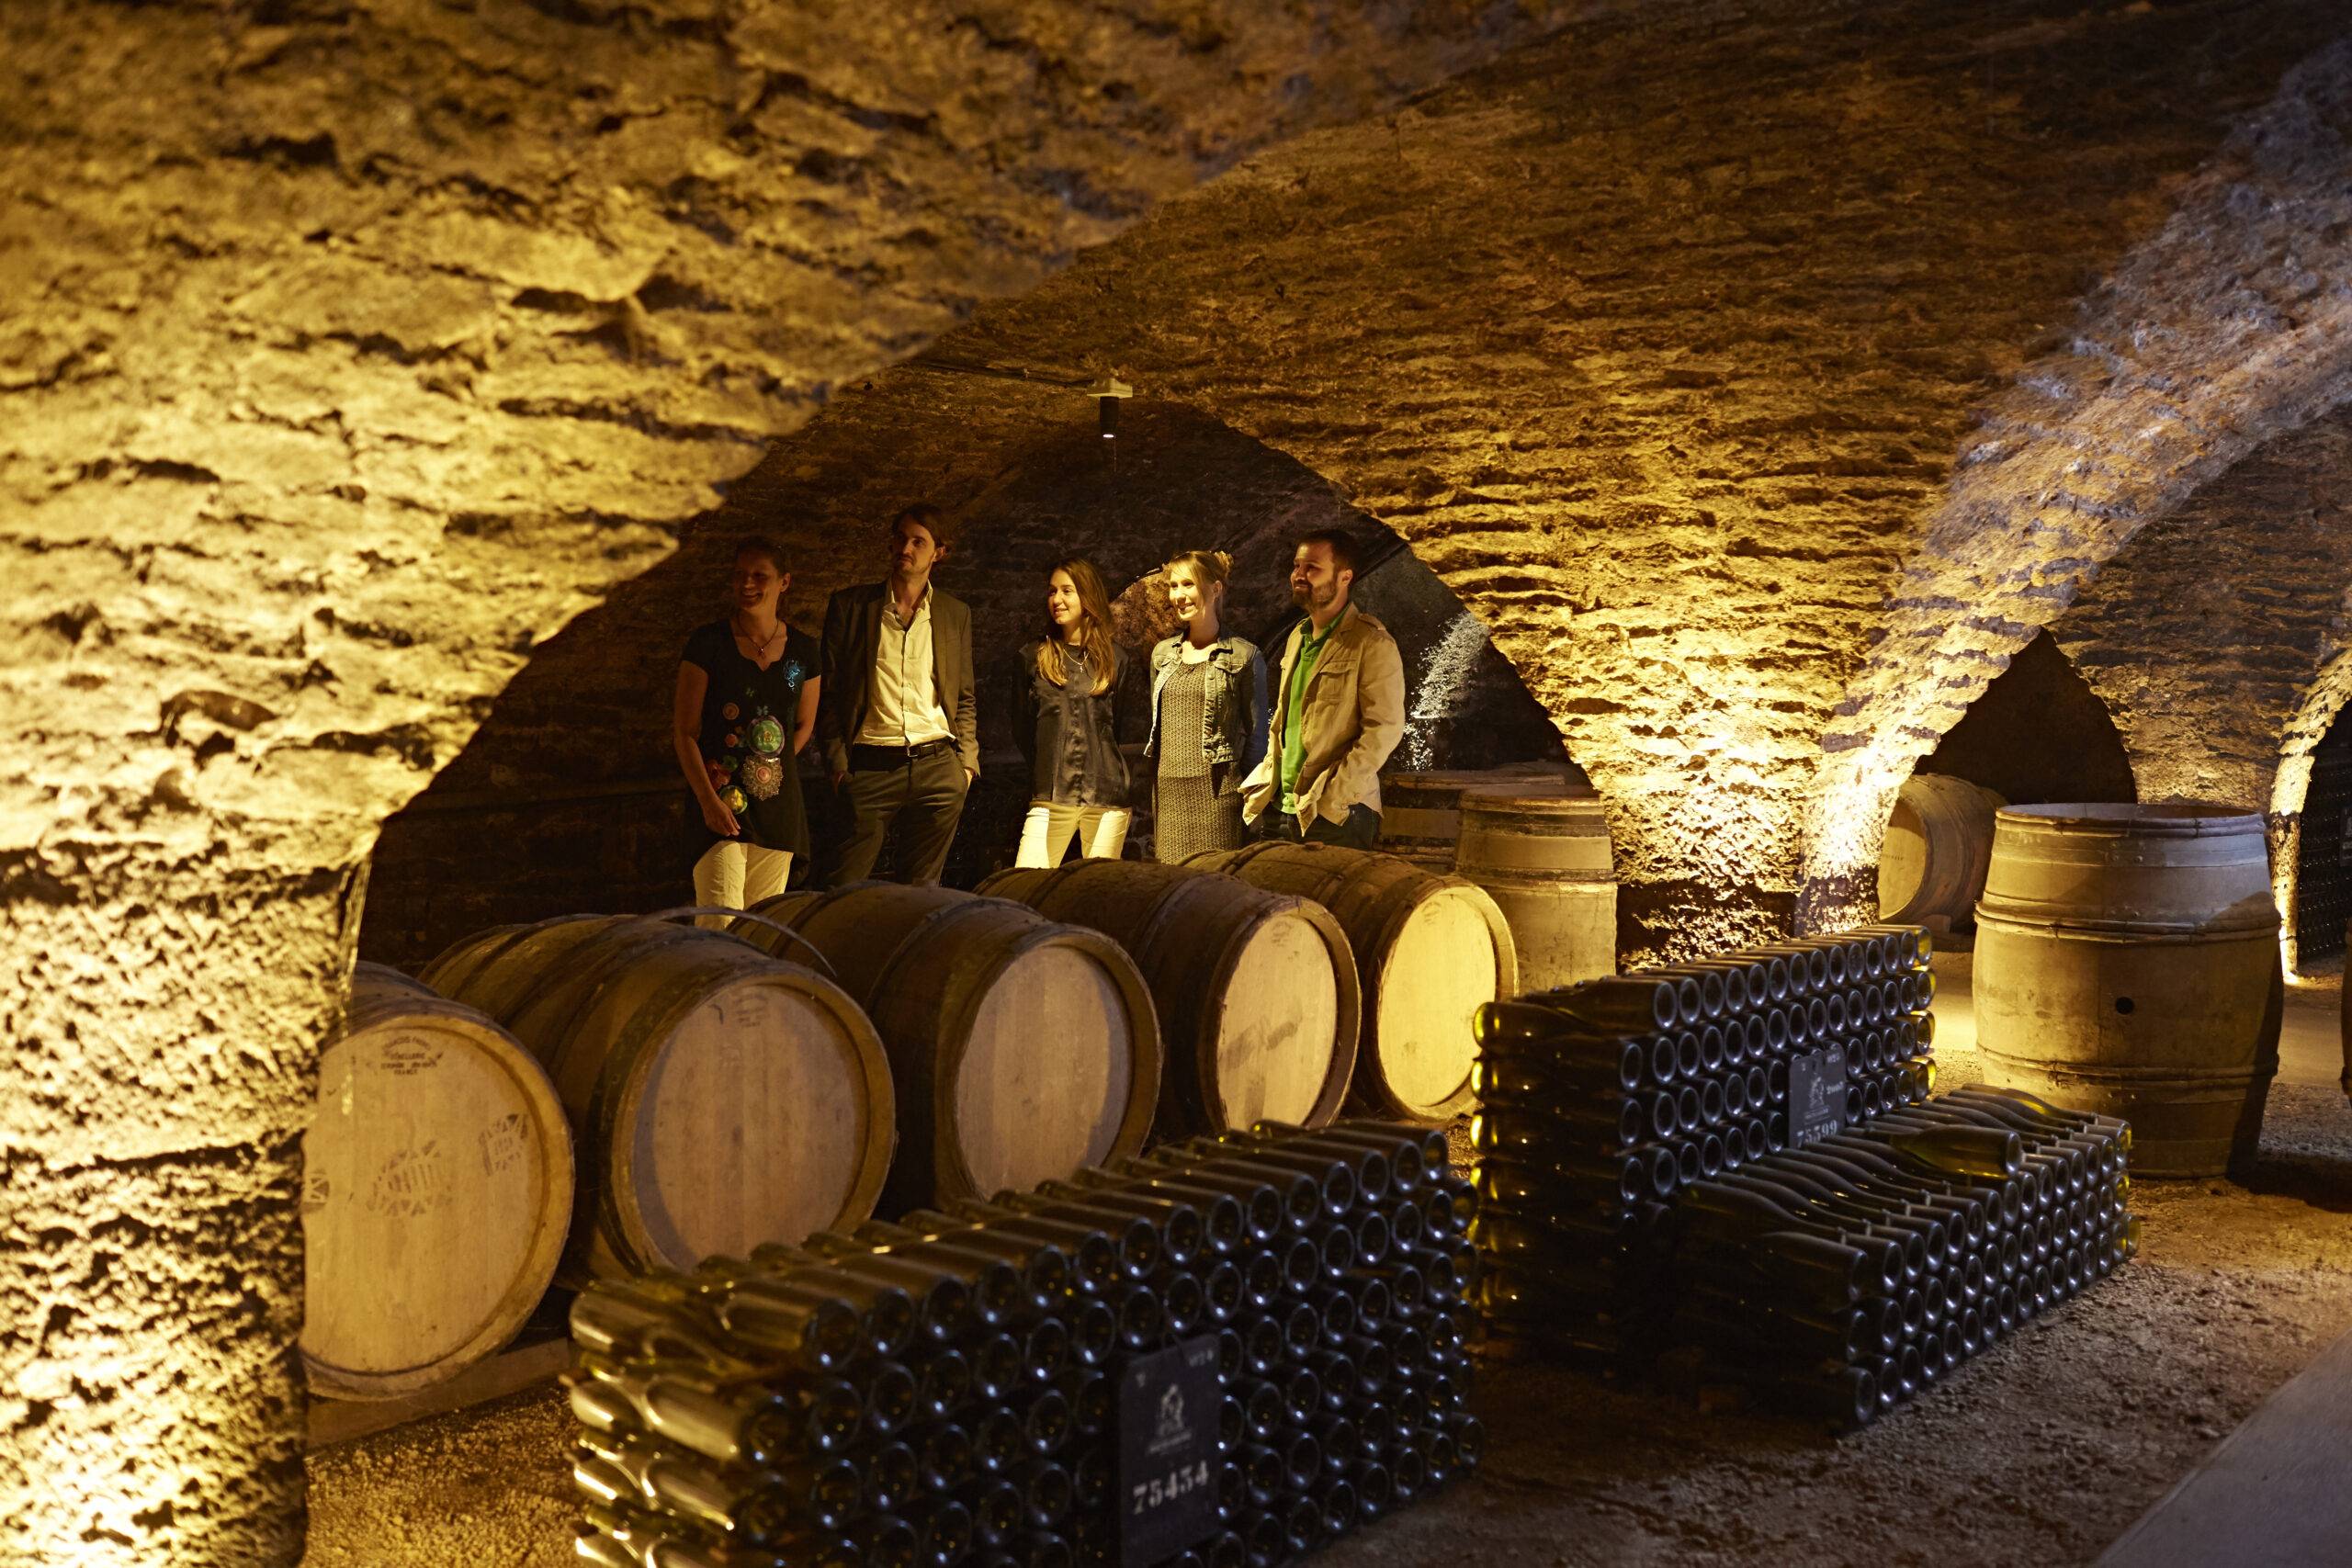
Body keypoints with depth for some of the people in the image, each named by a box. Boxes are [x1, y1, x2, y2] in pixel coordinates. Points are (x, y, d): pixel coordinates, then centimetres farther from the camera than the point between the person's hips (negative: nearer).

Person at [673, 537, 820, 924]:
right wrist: (708, 798, -12)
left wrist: (771, 768, 8)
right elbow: (684, 730, -3)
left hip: (777, 803, 4)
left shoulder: (803, 650, 8)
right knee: (721, 927, -15)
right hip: (718, 803, -4)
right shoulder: (708, 643, -2)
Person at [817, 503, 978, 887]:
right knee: (843, 893, -6)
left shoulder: (955, 614, 12)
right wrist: (837, 764, -3)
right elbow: (829, 692, 5)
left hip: (937, 769, 2)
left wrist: (967, 762, 6)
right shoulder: (849, 605, 6)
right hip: (870, 768, -2)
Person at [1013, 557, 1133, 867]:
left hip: (1108, 800, 0)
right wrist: (1049, 770, 12)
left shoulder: (1115, 659, 8)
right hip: (1050, 798, 0)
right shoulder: (1033, 657, 8)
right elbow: (1022, 728, 14)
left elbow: (1127, 730, 14)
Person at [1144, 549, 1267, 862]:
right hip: (1167, 791, 5)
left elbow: (1256, 735, 2)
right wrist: (1149, 797, 16)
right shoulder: (1162, 653, 15)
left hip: (1217, 792, -4)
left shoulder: (1245, 656, 1)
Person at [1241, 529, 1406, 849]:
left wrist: (1327, 802, -19)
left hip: (1337, 815, -7)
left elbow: (1384, 729, -15)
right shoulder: (1297, 637, 16)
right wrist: (1264, 787, 11)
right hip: (1279, 809, 7)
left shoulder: (1373, 644, -8)